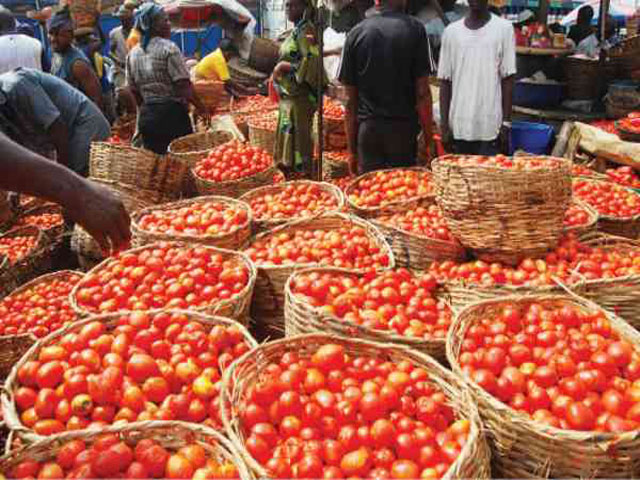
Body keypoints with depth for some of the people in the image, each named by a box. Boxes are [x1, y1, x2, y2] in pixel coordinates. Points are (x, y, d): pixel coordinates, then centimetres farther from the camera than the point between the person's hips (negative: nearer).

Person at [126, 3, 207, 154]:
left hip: (146, 116, 7)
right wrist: (200, 108, -6)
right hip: (171, 113, -6)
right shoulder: (169, 48, -10)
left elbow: (135, 91, 13)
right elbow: (184, 85, -15)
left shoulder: (133, 54, 9)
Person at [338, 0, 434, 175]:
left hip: (368, 129, 2)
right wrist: (428, 139, 2)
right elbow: (422, 92, -6)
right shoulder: (414, 29, -2)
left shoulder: (356, 33, 4)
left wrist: (352, 149, 9)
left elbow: (351, 99, 4)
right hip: (404, 128, -2)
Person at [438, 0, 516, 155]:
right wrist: (444, 125, 3)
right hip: (459, 127, 2)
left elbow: (507, 79, 1)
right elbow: (445, 81, 8)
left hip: (491, 127, -2)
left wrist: (506, 123, -4)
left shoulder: (504, 28, 1)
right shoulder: (451, 32, 7)